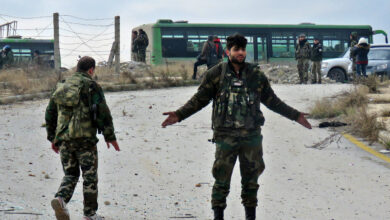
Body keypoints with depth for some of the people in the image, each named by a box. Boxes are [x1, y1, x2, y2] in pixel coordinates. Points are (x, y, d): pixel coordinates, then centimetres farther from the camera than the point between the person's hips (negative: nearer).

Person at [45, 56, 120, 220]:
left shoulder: (61, 86, 14)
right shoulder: (91, 86, -3)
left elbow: (50, 114, 18)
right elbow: (102, 113, -9)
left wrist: (53, 138, 26)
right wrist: (110, 136, -2)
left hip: (63, 139, 5)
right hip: (85, 138, -5)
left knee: (70, 174, 14)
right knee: (90, 176, 6)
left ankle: (60, 199, -12)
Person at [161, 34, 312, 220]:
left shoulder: (256, 75, 9)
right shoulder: (215, 74, 1)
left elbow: (272, 101, 19)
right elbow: (200, 99, 4)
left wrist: (295, 116, 19)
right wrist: (179, 115, -7)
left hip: (252, 135, 2)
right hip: (225, 136, -2)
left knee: (251, 178, 8)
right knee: (222, 178, -2)